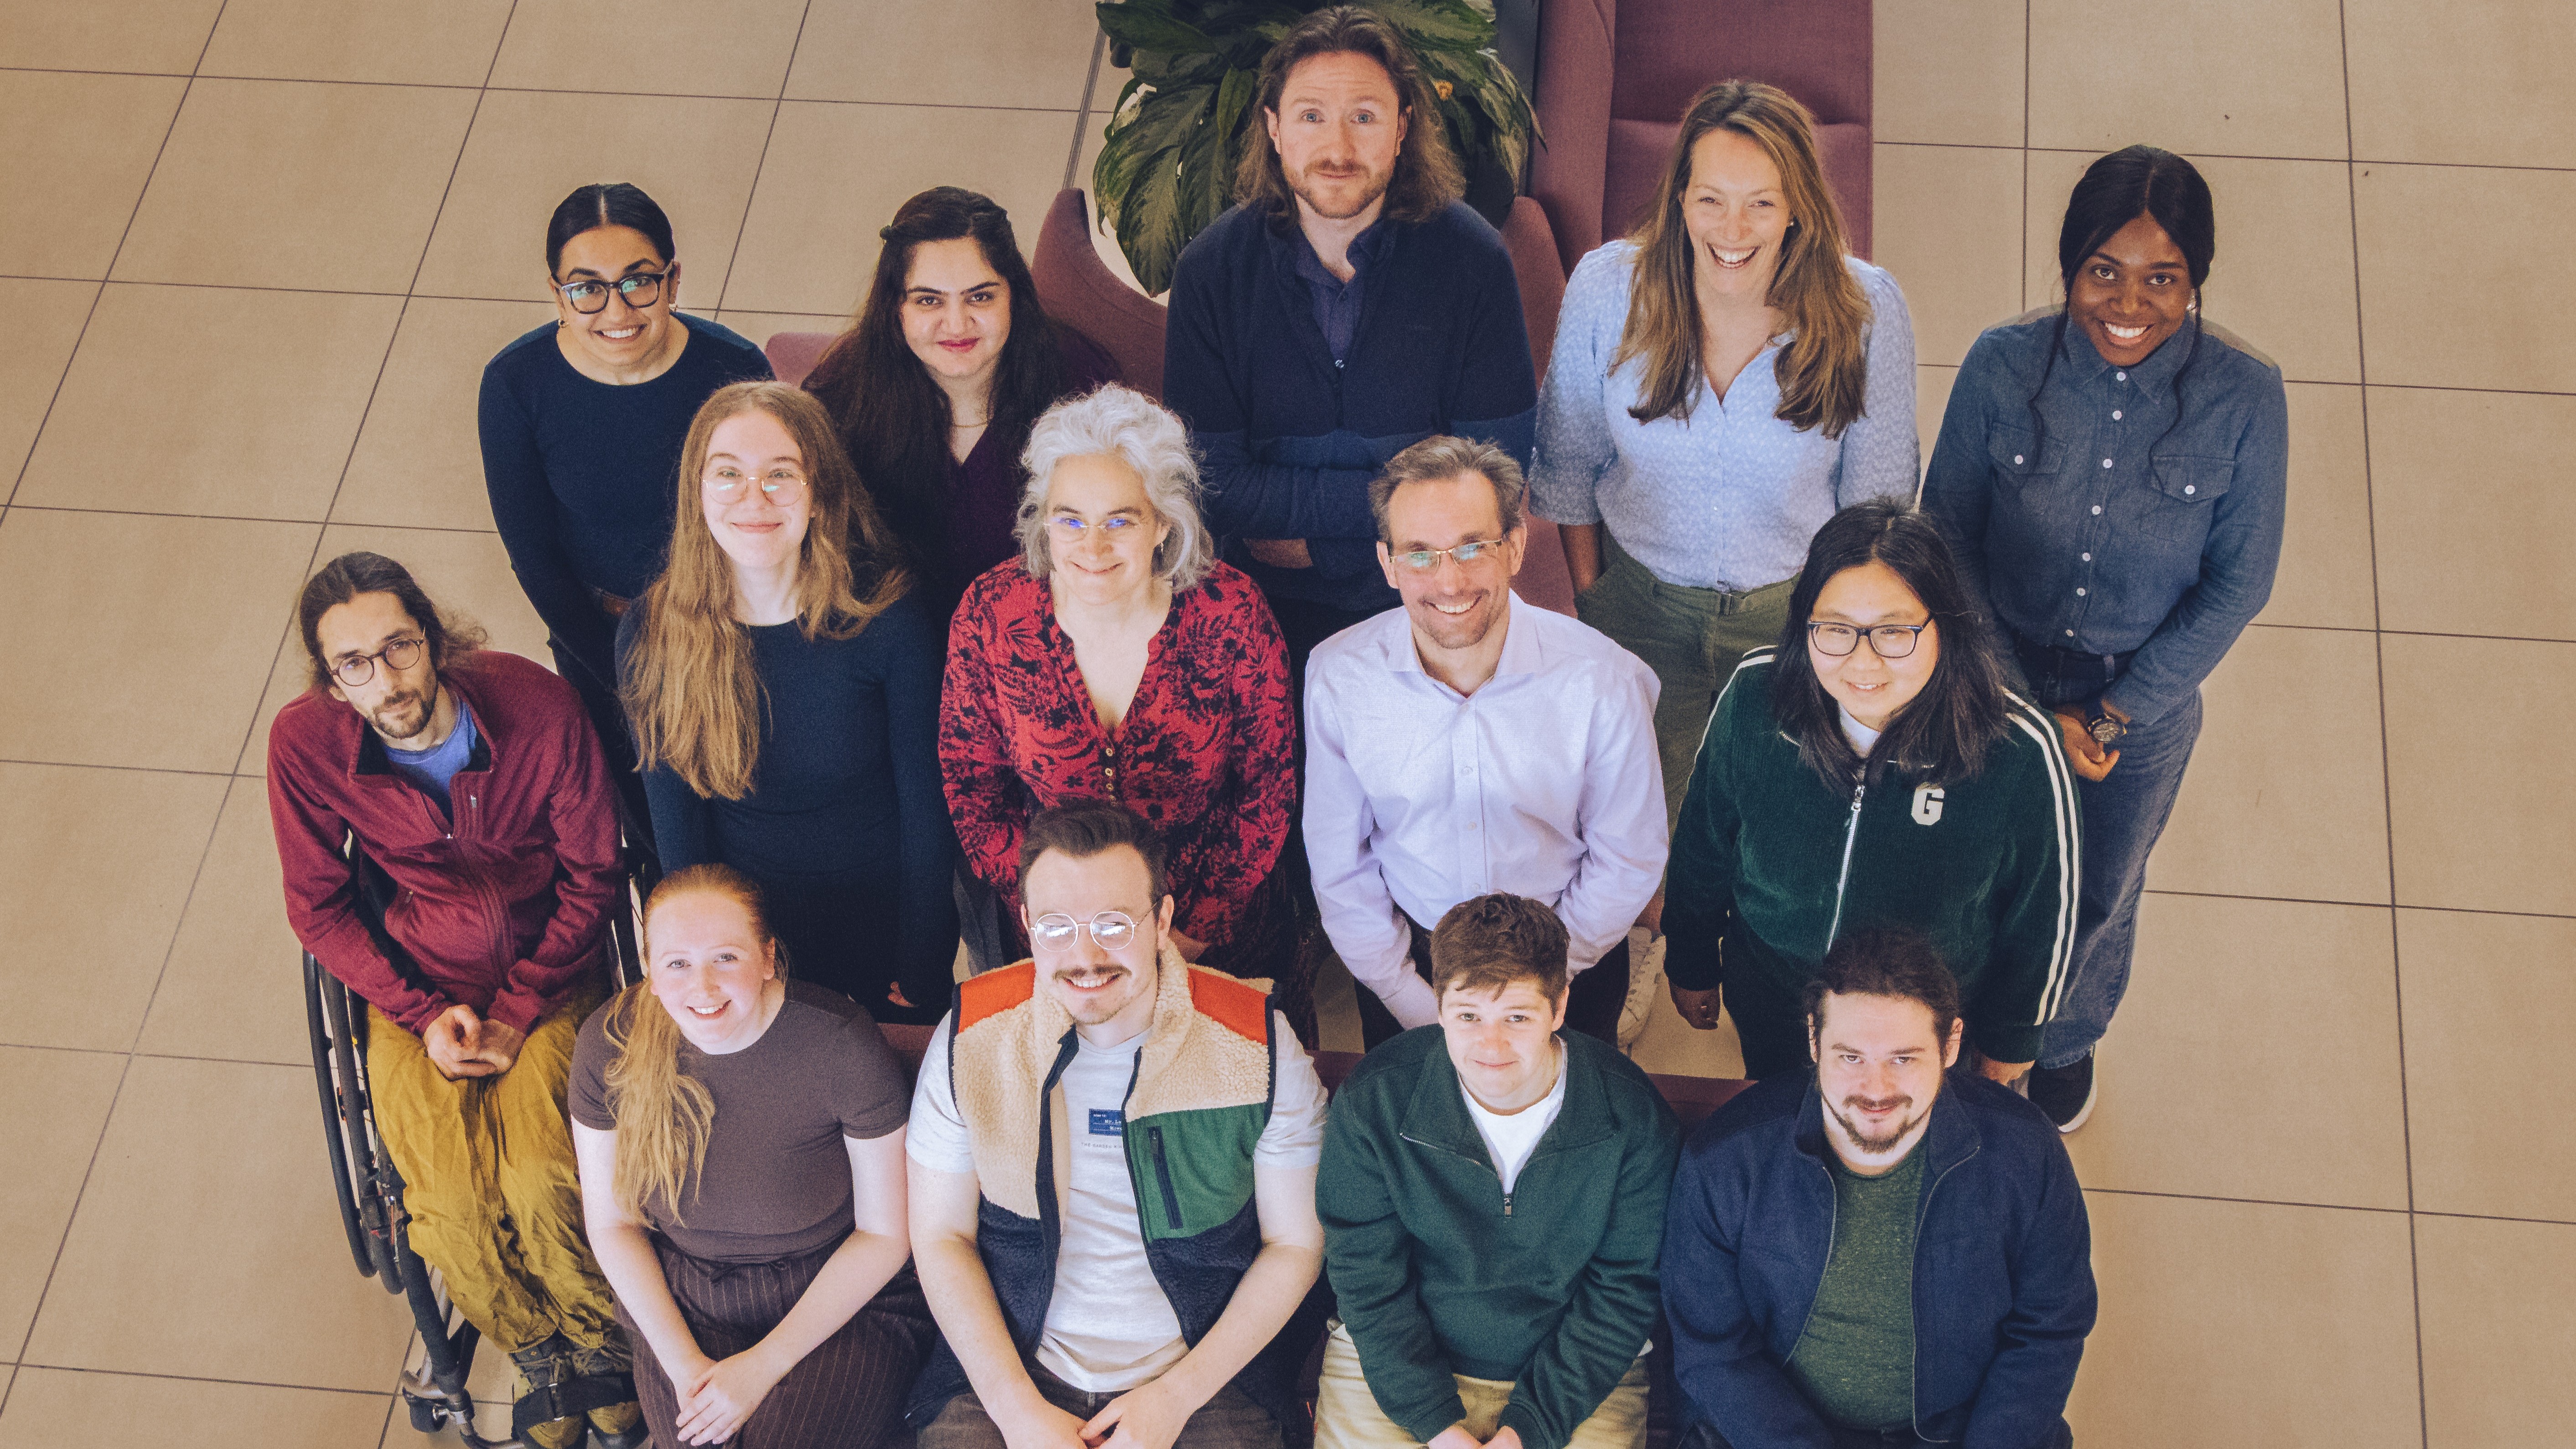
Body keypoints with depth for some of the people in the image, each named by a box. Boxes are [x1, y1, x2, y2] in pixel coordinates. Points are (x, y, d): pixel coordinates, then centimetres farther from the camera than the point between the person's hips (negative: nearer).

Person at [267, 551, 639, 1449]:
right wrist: (424, 1014, -12)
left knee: (541, 1184, -23)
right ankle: (534, 1352, 11)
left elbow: (593, 876, -7)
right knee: (452, 1204, -20)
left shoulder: (537, 706, -20)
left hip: (547, 977, -1)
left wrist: (519, 1013, -13)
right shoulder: (306, 743, -17)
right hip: (416, 991, 1)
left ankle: (605, 1341, 8)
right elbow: (318, 908, -2)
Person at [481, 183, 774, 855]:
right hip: (597, 641, 1)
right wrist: (624, 671, -10)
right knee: (645, 814, 23)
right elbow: (532, 554, -11)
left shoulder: (736, 370, -24)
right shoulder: (515, 383, -21)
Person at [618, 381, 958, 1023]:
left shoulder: (889, 621, -19)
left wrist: (922, 972, -9)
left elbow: (927, 810, -12)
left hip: (882, 933, -1)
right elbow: (677, 825, -6)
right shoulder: (650, 635, -13)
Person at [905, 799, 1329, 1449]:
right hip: (1007, 1369, 0)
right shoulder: (971, 1036, -5)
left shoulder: (1259, 1047, -9)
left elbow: (1296, 1244, 0)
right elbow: (941, 1236, 2)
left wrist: (1178, 1396, -8)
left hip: (1208, 1375, 0)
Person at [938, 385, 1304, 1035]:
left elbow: (1267, 792, -5)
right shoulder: (991, 614, -11)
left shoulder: (1229, 612, -14)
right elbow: (972, 792, -1)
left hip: (1216, 926, -1)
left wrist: (1193, 934, -8)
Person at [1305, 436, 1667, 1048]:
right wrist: (1418, 1006, -7)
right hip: (1405, 960, 1)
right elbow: (1338, 867, -4)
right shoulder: (1337, 678, -15)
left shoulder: (1603, 680, -19)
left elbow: (1628, 863, -7)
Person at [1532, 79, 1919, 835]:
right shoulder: (1607, 287, -18)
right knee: (1650, 820, 20)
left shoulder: (1865, 309, -20)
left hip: (1798, 610, -1)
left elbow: (1876, 495, -5)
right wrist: (1586, 595, 5)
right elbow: (1568, 460, -1)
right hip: (1643, 602, 1)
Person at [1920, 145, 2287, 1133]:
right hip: (1998, 680, 0)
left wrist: (2111, 717, -14)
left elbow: (2237, 586, -12)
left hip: (2146, 702, 0)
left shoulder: (2244, 400, -22)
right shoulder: (2003, 367, -22)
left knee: (2099, 897, 25)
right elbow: (1947, 540, -11)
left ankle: (2065, 1042, 57)